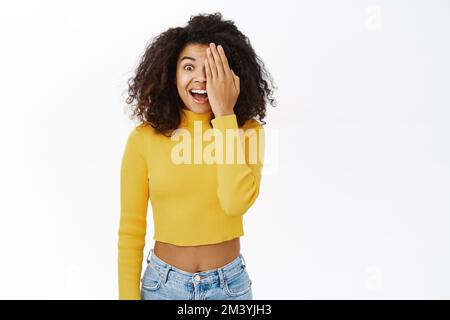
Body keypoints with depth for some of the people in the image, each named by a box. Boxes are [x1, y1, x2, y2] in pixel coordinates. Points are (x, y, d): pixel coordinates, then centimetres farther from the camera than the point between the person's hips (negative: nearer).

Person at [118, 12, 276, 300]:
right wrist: (128, 295, -5)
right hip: (163, 284, 0)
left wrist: (224, 114, -22)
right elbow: (131, 231, -4)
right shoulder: (144, 138, -10)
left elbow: (236, 203, -25)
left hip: (230, 283, 1)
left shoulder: (248, 130, -8)